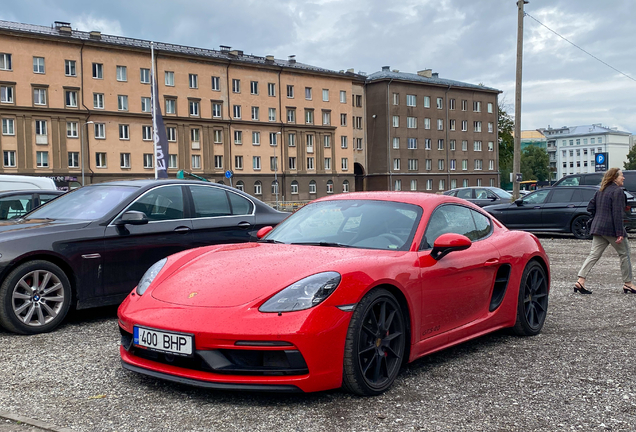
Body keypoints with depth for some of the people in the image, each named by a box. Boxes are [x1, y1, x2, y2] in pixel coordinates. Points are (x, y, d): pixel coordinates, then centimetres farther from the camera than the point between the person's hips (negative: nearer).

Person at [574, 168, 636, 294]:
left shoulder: (600, 191, 13)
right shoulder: (617, 191, -11)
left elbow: (590, 207, 15)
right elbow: (617, 213, -18)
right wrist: (620, 233, -19)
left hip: (597, 228, 8)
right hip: (611, 229, -7)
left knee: (594, 255, 4)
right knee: (624, 254, 8)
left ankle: (580, 281, -6)